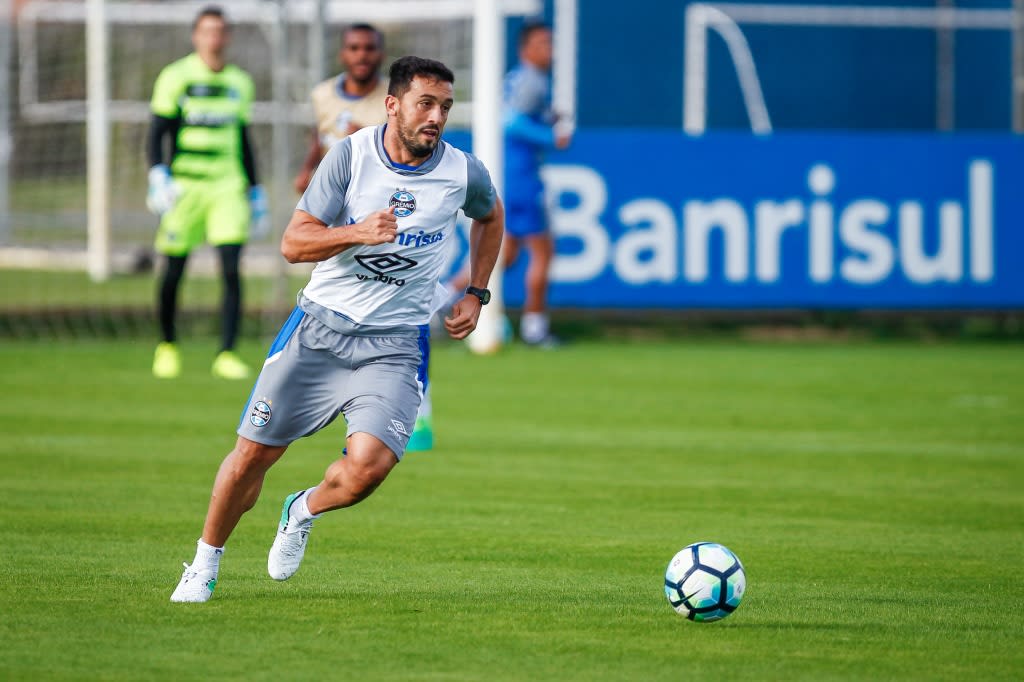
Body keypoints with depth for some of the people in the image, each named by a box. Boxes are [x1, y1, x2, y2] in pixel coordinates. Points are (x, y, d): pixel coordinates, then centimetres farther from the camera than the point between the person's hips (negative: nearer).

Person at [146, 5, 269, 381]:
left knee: (231, 269, -11)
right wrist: (158, 177, -16)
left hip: (228, 186, 3)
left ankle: (226, 354, -8)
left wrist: (255, 191, 21)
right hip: (184, 183, -3)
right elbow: (156, 134, -2)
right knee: (173, 272, 2)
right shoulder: (175, 77, -2)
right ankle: (167, 346, 24)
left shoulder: (239, 82, 12)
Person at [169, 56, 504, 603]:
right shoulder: (351, 155, -9)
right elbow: (293, 244, -10)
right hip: (320, 325, 0)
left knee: (367, 467, -20)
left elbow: (491, 215, 21)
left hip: (395, 344, 0)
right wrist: (358, 233, -27)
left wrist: (476, 295, 14)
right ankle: (205, 564, 25)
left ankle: (304, 512, 15)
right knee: (254, 454, 1)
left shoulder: (465, 173, -4)